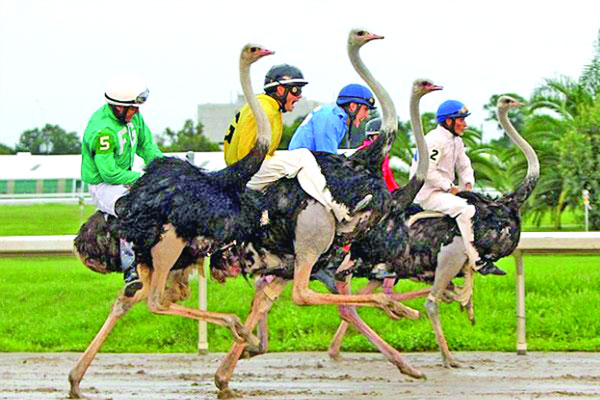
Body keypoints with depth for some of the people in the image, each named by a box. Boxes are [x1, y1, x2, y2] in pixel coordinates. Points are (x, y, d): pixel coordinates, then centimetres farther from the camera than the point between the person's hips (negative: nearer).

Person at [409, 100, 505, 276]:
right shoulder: (435, 140, -15)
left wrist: (468, 184, 0)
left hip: (444, 191, 10)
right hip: (428, 193, -10)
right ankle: (476, 261, -32)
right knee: (464, 209, -29)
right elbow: (427, 171, -23)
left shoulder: (456, 141, 17)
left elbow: (464, 167, 21)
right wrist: (450, 187, -20)